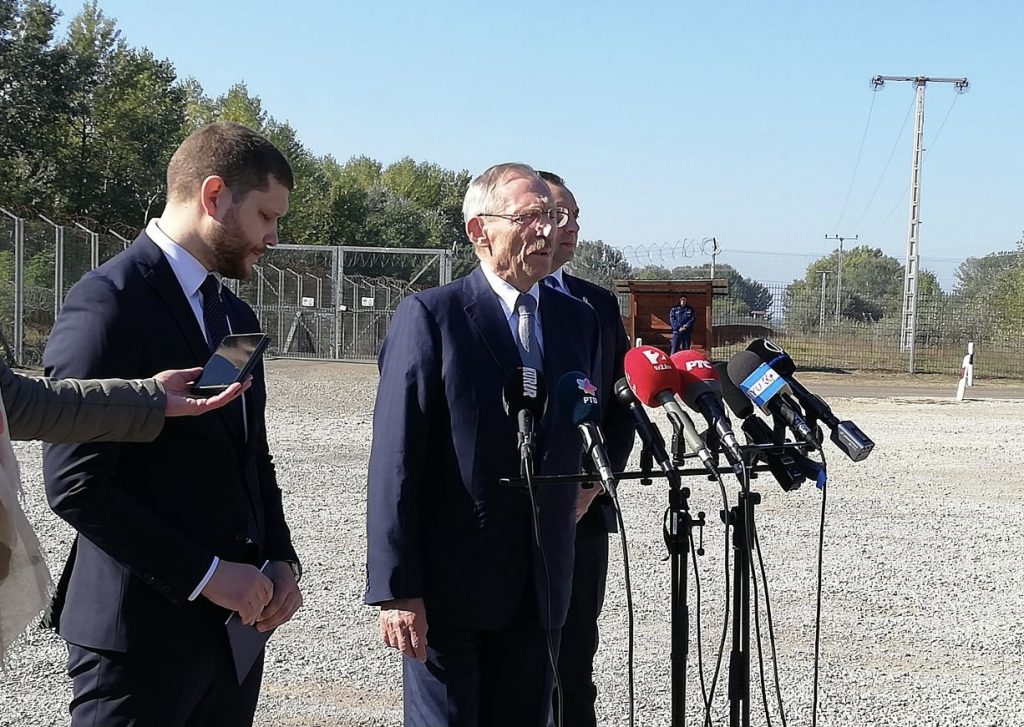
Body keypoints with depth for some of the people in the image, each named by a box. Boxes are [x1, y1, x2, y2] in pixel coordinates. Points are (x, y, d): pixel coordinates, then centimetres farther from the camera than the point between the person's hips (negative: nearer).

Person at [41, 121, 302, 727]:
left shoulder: (237, 317, 15)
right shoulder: (109, 302, -11)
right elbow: (76, 484, -17)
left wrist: (282, 561, 3)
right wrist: (205, 575, -16)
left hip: (236, 620, 7)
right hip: (143, 627, -7)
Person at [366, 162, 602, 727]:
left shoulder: (577, 320, 9)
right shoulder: (429, 316, -7)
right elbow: (395, 464, -11)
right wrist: (395, 590, -15)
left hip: (540, 589, 5)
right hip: (449, 586, -5)